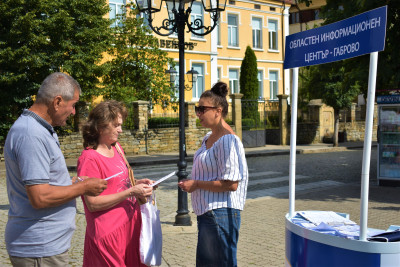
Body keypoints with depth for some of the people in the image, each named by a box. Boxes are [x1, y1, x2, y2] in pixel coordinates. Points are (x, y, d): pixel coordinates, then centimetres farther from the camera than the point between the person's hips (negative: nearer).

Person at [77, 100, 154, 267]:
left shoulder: (116, 148, 10)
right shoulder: (89, 158, -15)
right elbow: (93, 204, -19)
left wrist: (138, 184, 4)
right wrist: (131, 192, -20)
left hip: (130, 223, 8)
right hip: (108, 233, -8)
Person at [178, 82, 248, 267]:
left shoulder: (228, 140, -19)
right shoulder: (208, 138, 11)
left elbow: (231, 183, -24)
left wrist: (196, 184, -16)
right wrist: (190, 182, 7)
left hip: (220, 214, -10)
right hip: (207, 212, 10)